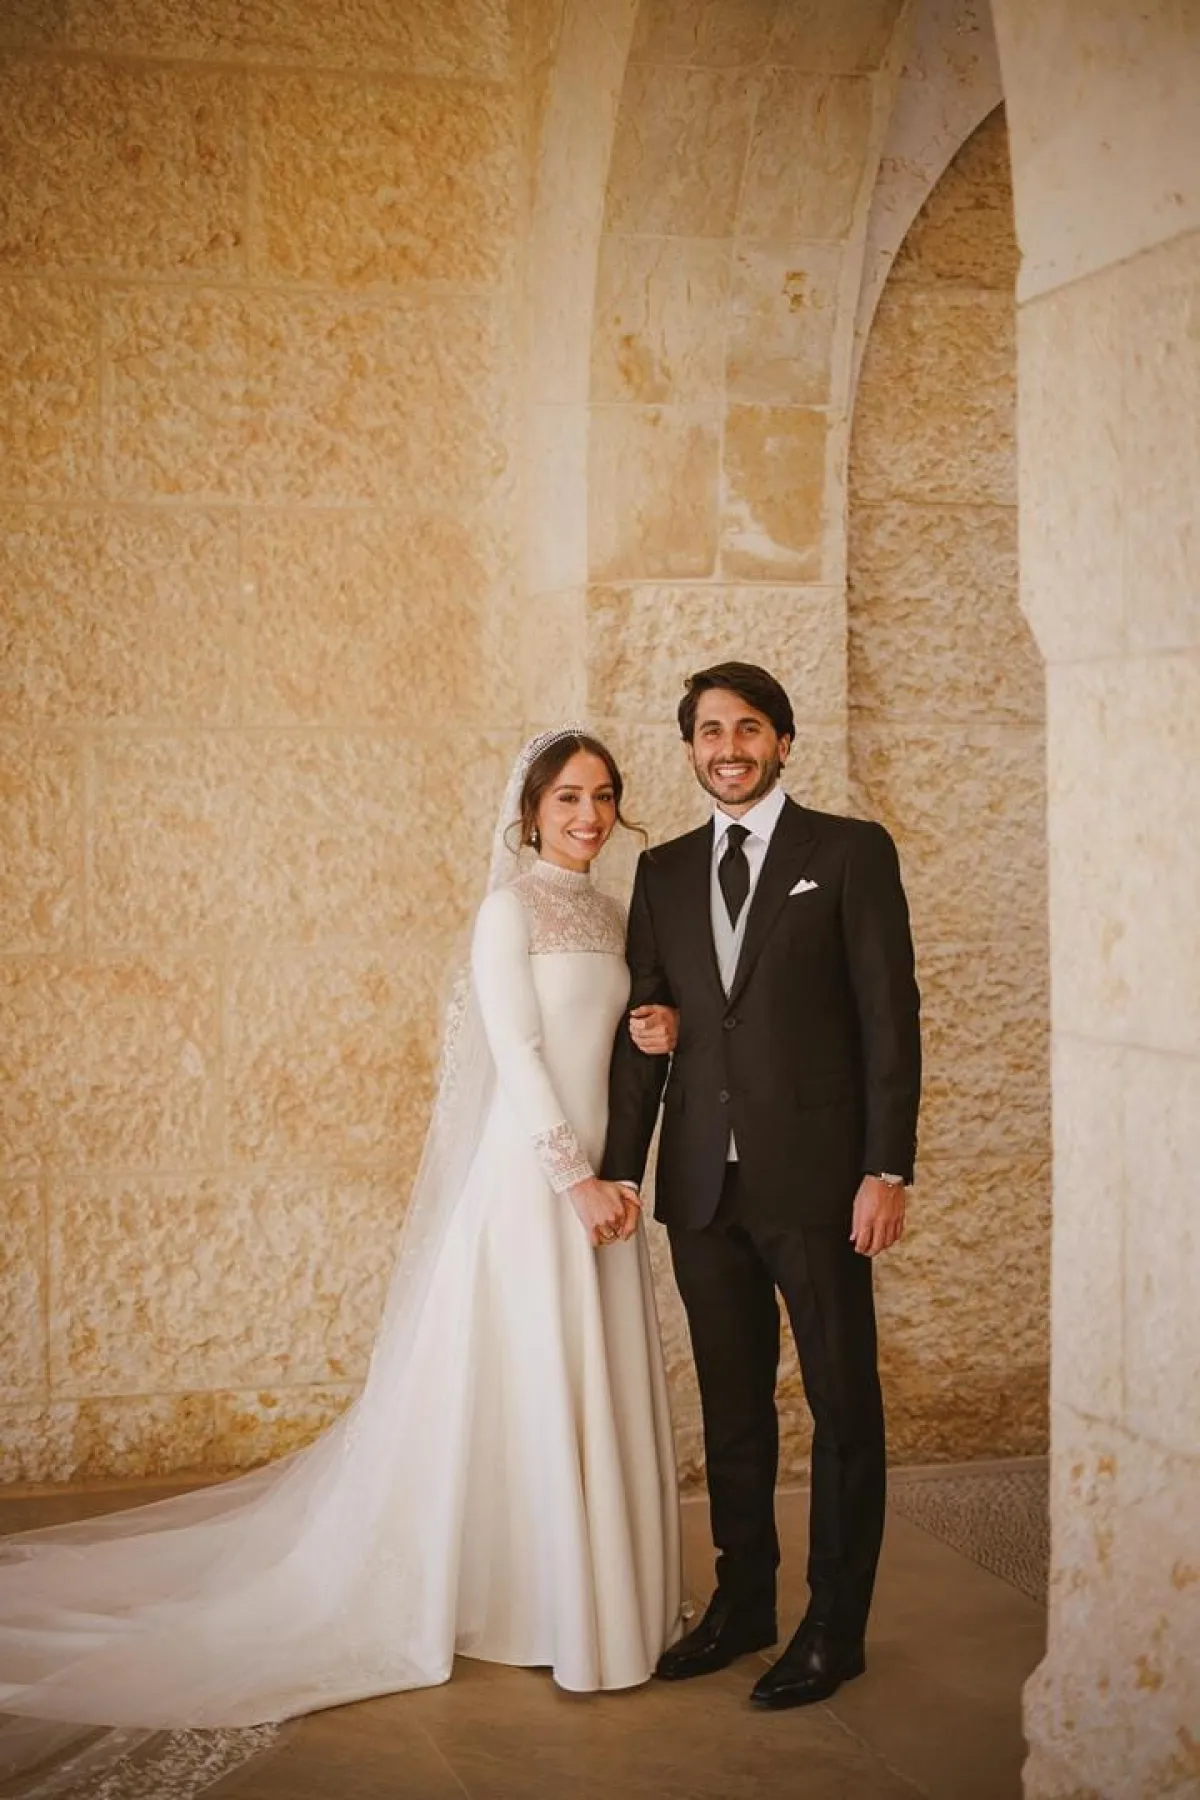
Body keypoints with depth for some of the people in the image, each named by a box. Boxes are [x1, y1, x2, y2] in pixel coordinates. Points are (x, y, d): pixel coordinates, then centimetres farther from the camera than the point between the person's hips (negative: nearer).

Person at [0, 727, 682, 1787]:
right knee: (527, 1384, -1)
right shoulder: (510, 908, -8)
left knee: (603, 1392, 10)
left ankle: (595, 1598, 22)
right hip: (527, 1172, -7)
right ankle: (530, 1605, 11)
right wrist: (574, 1175, -18)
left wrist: (656, 1036, -1)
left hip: (598, 1173, 7)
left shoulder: (613, 915, 14)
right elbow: (515, 1051, -14)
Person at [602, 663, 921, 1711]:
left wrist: (887, 1170, -12)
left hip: (815, 1181, -4)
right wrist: (619, 1168, 4)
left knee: (844, 1405, 5)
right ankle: (743, 1604, 29)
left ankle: (836, 1629, 17)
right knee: (731, 1404, 15)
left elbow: (889, 1015, -6)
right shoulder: (664, 872, 11)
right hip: (703, 1185, 5)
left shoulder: (851, 852, -2)